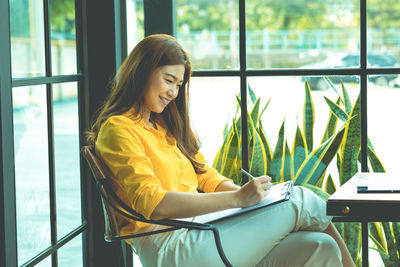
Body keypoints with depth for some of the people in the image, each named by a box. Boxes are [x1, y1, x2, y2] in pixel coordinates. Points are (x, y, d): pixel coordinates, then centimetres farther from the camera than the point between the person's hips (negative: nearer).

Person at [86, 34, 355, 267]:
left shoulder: (164, 127, 25)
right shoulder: (118, 129, -3)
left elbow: (207, 176, 22)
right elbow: (152, 204, -17)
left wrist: (251, 194, 1)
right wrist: (237, 199, -20)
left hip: (200, 231, 8)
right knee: (298, 201, -14)